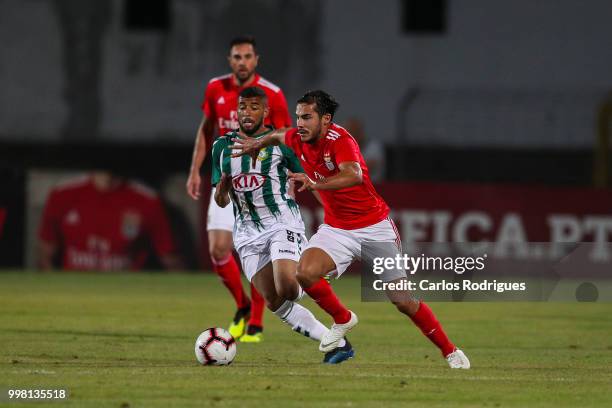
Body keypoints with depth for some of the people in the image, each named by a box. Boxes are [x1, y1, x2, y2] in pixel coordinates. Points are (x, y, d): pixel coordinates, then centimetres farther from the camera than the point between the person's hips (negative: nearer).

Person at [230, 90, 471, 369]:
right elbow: (278, 136, 24)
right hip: (336, 229, 5)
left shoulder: (339, 139, -23)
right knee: (305, 273, -23)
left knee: (402, 300, -5)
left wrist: (316, 184, -56)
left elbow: (354, 175, -44)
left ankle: (450, 351, 14)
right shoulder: (298, 140, -3)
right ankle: (342, 319, 4)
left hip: (375, 227, -5)